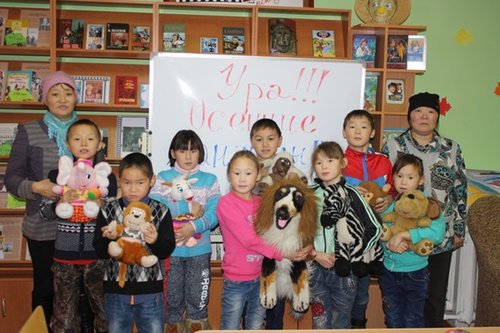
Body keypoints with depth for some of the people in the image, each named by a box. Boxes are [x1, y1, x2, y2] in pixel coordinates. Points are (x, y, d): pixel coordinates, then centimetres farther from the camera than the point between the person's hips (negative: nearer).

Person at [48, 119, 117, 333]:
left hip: (98, 254, 0)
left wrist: (102, 206, -14)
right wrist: (62, 202, -15)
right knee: (64, 313, 8)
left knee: (104, 308, 7)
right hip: (65, 254, 1)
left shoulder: (107, 177, 3)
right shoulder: (57, 175, 4)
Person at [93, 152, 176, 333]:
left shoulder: (160, 211, -5)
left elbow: (167, 250, -5)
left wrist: (155, 240, -26)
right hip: (116, 288, 1)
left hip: (150, 290, -1)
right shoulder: (108, 210, -2)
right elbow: (100, 251, -3)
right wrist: (110, 239, -23)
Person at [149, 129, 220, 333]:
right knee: (172, 299, 13)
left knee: (198, 300, 11)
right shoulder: (163, 178, 1)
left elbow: (215, 213, -6)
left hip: (199, 250, 1)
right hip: (170, 250, 0)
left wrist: (194, 226, -22)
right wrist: (187, 207, -15)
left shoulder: (209, 180, 4)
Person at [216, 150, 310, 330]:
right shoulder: (226, 203, -13)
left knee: (256, 328, 16)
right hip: (236, 281, -5)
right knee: (231, 328, 9)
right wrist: (283, 253, -20)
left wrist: (299, 250, -13)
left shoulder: (261, 203, 6)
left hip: (261, 278, 5)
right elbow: (249, 239, -20)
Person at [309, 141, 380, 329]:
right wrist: (315, 254, -9)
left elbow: (374, 229, -3)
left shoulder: (350, 194, -4)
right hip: (317, 269, 1)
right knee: (320, 324, 10)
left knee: (340, 324, 10)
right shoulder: (310, 195, 0)